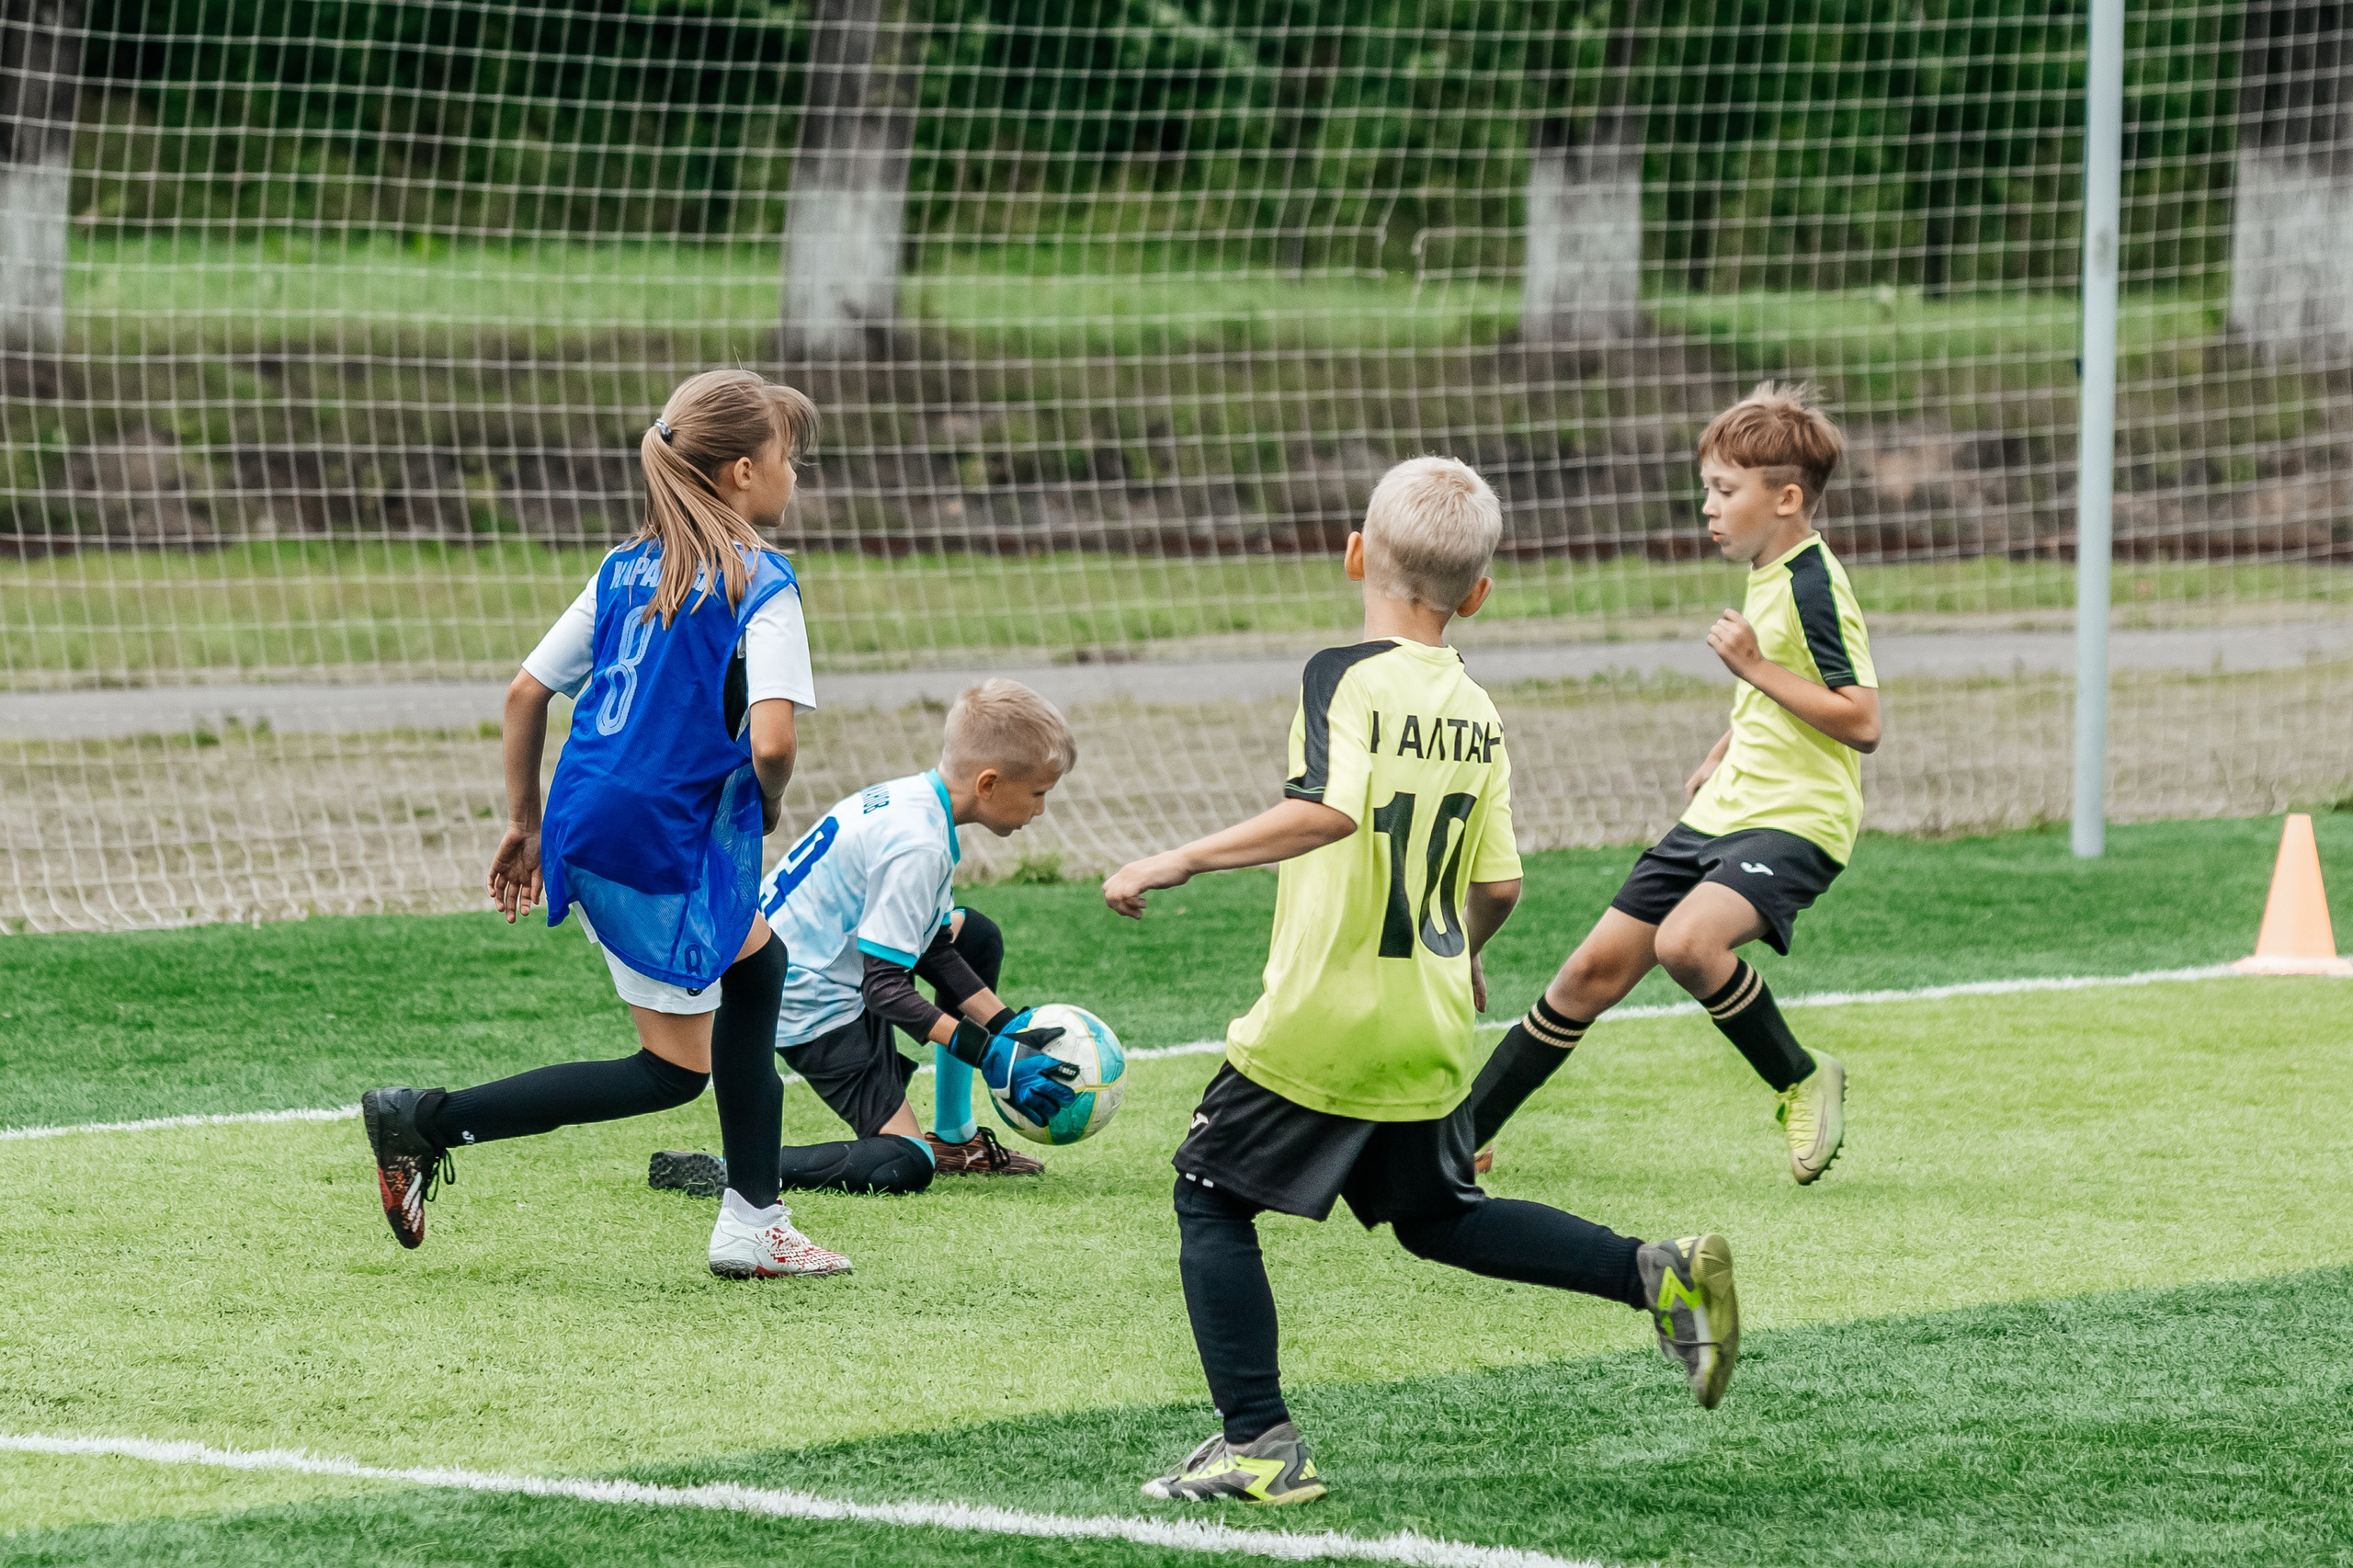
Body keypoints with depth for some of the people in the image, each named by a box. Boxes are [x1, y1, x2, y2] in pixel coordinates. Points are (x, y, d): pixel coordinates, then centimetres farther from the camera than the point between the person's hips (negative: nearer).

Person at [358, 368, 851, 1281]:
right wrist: (768, 806, -2)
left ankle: (754, 1227, 27)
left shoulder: (628, 569, 10)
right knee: (675, 1070, 4)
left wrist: (524, 823, 19)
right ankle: (428, 1123, -3)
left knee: (758, 965, 25)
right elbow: (770, 740, -24)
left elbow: (525, 693, 10)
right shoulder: (761, 585, -12)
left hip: (586, 821, 9)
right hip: (664, 846, -9)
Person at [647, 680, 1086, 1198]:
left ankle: (954, 1137, 29)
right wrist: (992, 1056, -23)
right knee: (904, 1167, -17)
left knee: (976, 937, 25)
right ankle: (720, 1174, -17)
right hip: (814, 1004, -11)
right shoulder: (915, 848, -26)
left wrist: (1012, 1032, 5)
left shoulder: (911, 799, 4)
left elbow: (932, 951, 11)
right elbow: (887, 991, -26)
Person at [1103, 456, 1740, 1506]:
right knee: (1437, 1216, 24)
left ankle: (1257, 1446, 1)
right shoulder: (1475, 711, 6)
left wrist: (1177, 864, -28)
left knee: (1210, 1199, 8)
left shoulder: (1346, 677, -13)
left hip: (1319, 1025, -7)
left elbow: (1327, 811, -29)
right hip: (1430, 1031, 7)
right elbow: (1499, 882, 7)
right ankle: (1657, 1274, 10)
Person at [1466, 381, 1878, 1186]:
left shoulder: (1814, 586, -17)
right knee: (1596, 968, 6)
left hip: (1796, 821, -9)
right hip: (1724, 813, 9)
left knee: (1687, 940, -33)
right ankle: (1463, 1131, 14)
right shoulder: (1767, 574, 12)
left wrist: (1755, 668, -24)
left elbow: (1861, 722, -24)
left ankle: (1803, 1082, -10)